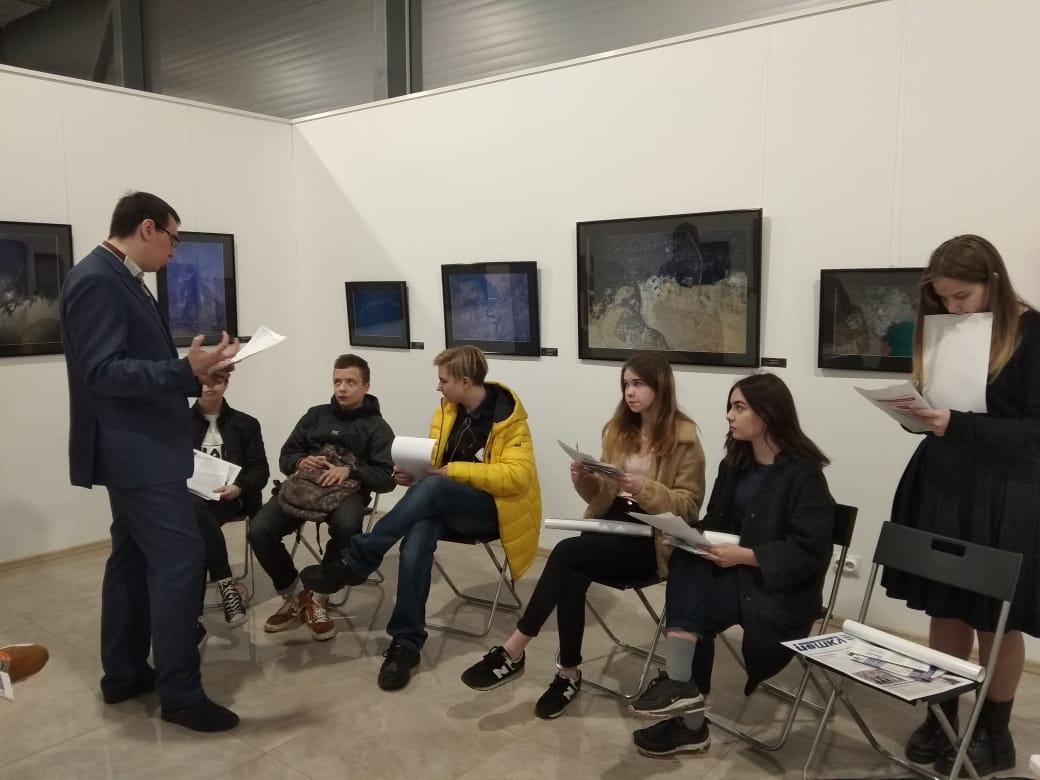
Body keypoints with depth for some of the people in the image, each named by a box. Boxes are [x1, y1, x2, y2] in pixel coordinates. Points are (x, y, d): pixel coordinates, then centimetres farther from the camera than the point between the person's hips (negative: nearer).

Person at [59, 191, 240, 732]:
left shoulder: (120, 280, 14)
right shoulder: (96, 280, -17)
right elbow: (104, 372, -24)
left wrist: (194, 374, 9)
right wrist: (186, 370, -31)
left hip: (139, 446, 11)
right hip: (135, 448, -11)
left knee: (133, 556, 16)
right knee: (179, 558, -9)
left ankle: (123, 674, 28)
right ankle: (180, 692, 1)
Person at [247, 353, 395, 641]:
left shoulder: (377, 427, 10)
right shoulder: (316, 415, 21)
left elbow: (386, 478, -1)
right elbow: (285, 457, 20)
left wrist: (350, 470, -18)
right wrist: (301, 462, -5)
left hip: (347, 489, -3)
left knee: (347, 528, -38)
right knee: (259, 530, -24)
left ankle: (318, 596, -13)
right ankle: (295, 595, -1)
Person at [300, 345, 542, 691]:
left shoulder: (508, 418, -11)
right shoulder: (446, 411, 8)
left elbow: (518, 475, -20)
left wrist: (453, 471, -23)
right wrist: (416, 474, -9)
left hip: (492, 508, -5)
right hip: (445, 504, 5)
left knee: (433, 489, -35)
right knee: (416, 541, -30)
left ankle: (354, 563, -27)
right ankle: (406, 642, -23)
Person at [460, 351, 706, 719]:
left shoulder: (684, 437, -5)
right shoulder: (619, 429, 13)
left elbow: (688, 504, -7)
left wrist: (645, 488, -23)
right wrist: (585, 480, -7)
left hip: (651, 541, -5)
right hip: (611, 527, 5)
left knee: (567, 552, -29)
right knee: (573, 577, -28)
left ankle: (513, 651, -21)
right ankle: (569, 673, -11)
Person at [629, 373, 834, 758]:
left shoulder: (802, 473, -14)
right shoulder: (735, 463, 10)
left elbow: (808, 551, -18)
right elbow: (717, 521, 12)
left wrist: (746, 556, -24)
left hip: (780, 586, -7)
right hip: (733, 568, 7)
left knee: (688, 597, -26)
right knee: (684, 569, -23)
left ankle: (681, 684, -10)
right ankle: (681, 686, -22)